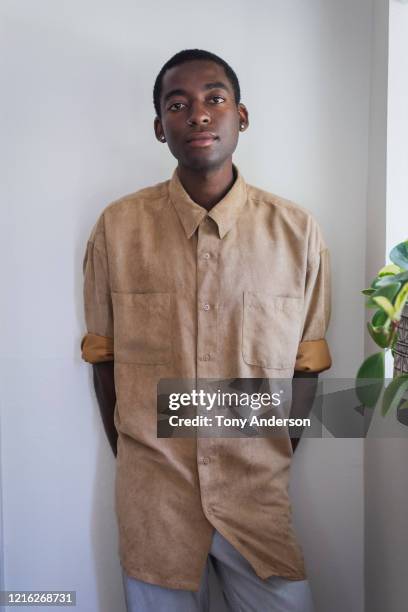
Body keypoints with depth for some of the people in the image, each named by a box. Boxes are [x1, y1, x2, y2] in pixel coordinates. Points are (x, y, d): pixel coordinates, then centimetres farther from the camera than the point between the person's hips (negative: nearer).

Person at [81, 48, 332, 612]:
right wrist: (135, 462, 5)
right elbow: (105, 359, 2)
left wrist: (269, 465, 6)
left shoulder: (298, 233, -5)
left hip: (257, 498, 0)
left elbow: (305, 366, 2)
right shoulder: (117, 228, -4)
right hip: (152, 498, 0)